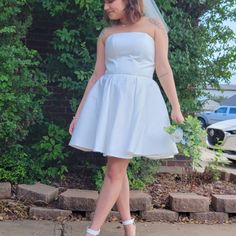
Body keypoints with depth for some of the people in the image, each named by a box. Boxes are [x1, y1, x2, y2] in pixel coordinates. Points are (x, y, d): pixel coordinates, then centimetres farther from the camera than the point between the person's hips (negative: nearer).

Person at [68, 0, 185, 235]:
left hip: (138, 100, -4)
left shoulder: (154, 26, 5)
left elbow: (163, 70, 1)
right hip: (108, 98, 4)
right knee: (117, 167, 8)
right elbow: (97, 75, 12)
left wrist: (176, 106, -5)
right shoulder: (106, 34, 13)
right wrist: (79, 112, 9)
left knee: (115, 170, -7)